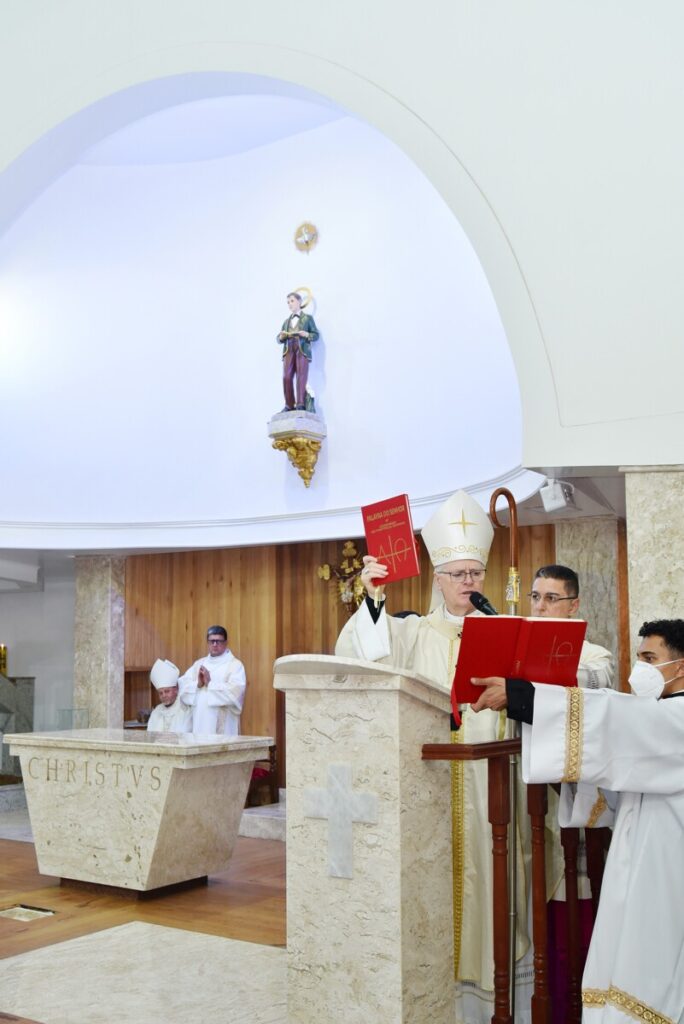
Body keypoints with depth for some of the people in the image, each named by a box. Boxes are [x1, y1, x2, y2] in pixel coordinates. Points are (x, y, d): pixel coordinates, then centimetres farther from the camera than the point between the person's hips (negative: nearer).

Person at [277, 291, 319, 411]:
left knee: (301, 377, -13)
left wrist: (307, 335, -12)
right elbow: (279, 339, 22)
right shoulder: (286, 321, 26)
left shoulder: (307, 318, 15)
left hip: (302, 351, -4)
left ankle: (301, 405, -15)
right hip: (288, 351, 4)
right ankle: (289, 405, -8)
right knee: (287, 377, -9)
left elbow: (316, 335, 9)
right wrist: (281, 337, -1)